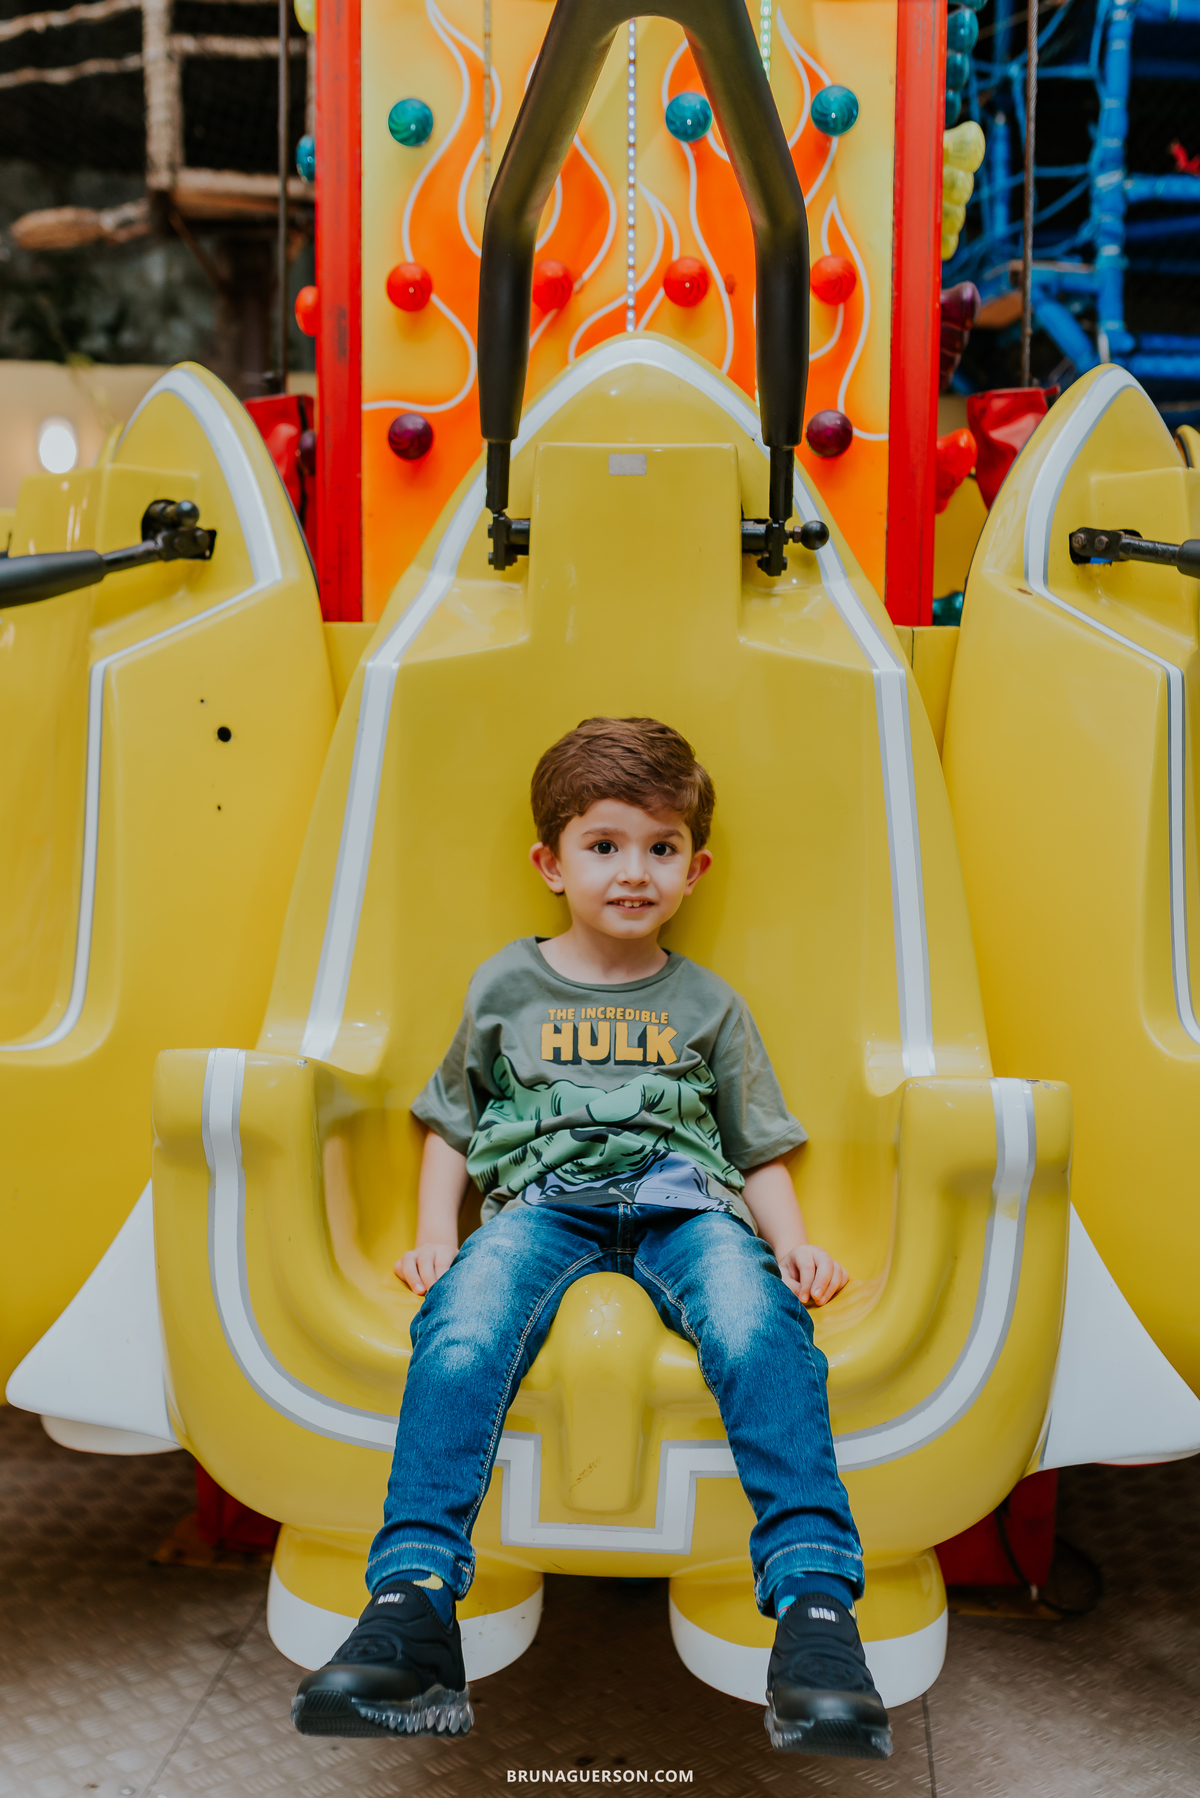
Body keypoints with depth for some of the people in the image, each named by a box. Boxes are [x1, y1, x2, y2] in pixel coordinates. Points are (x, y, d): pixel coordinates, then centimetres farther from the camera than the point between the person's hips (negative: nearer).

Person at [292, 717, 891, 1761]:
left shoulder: (709, 1004, 20)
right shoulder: (507, 987, 19)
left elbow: (761, 1155, 21)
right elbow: (452, 1129, 24)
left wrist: (794, 1244, 0)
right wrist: (435, 1235, 6)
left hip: (683, 1200, 0)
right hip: (542, 1197, 0)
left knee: (762, 1331, -34)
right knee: (460, 1329, -34)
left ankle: (818, 1606, -40)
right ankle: (412, 1604, -41)